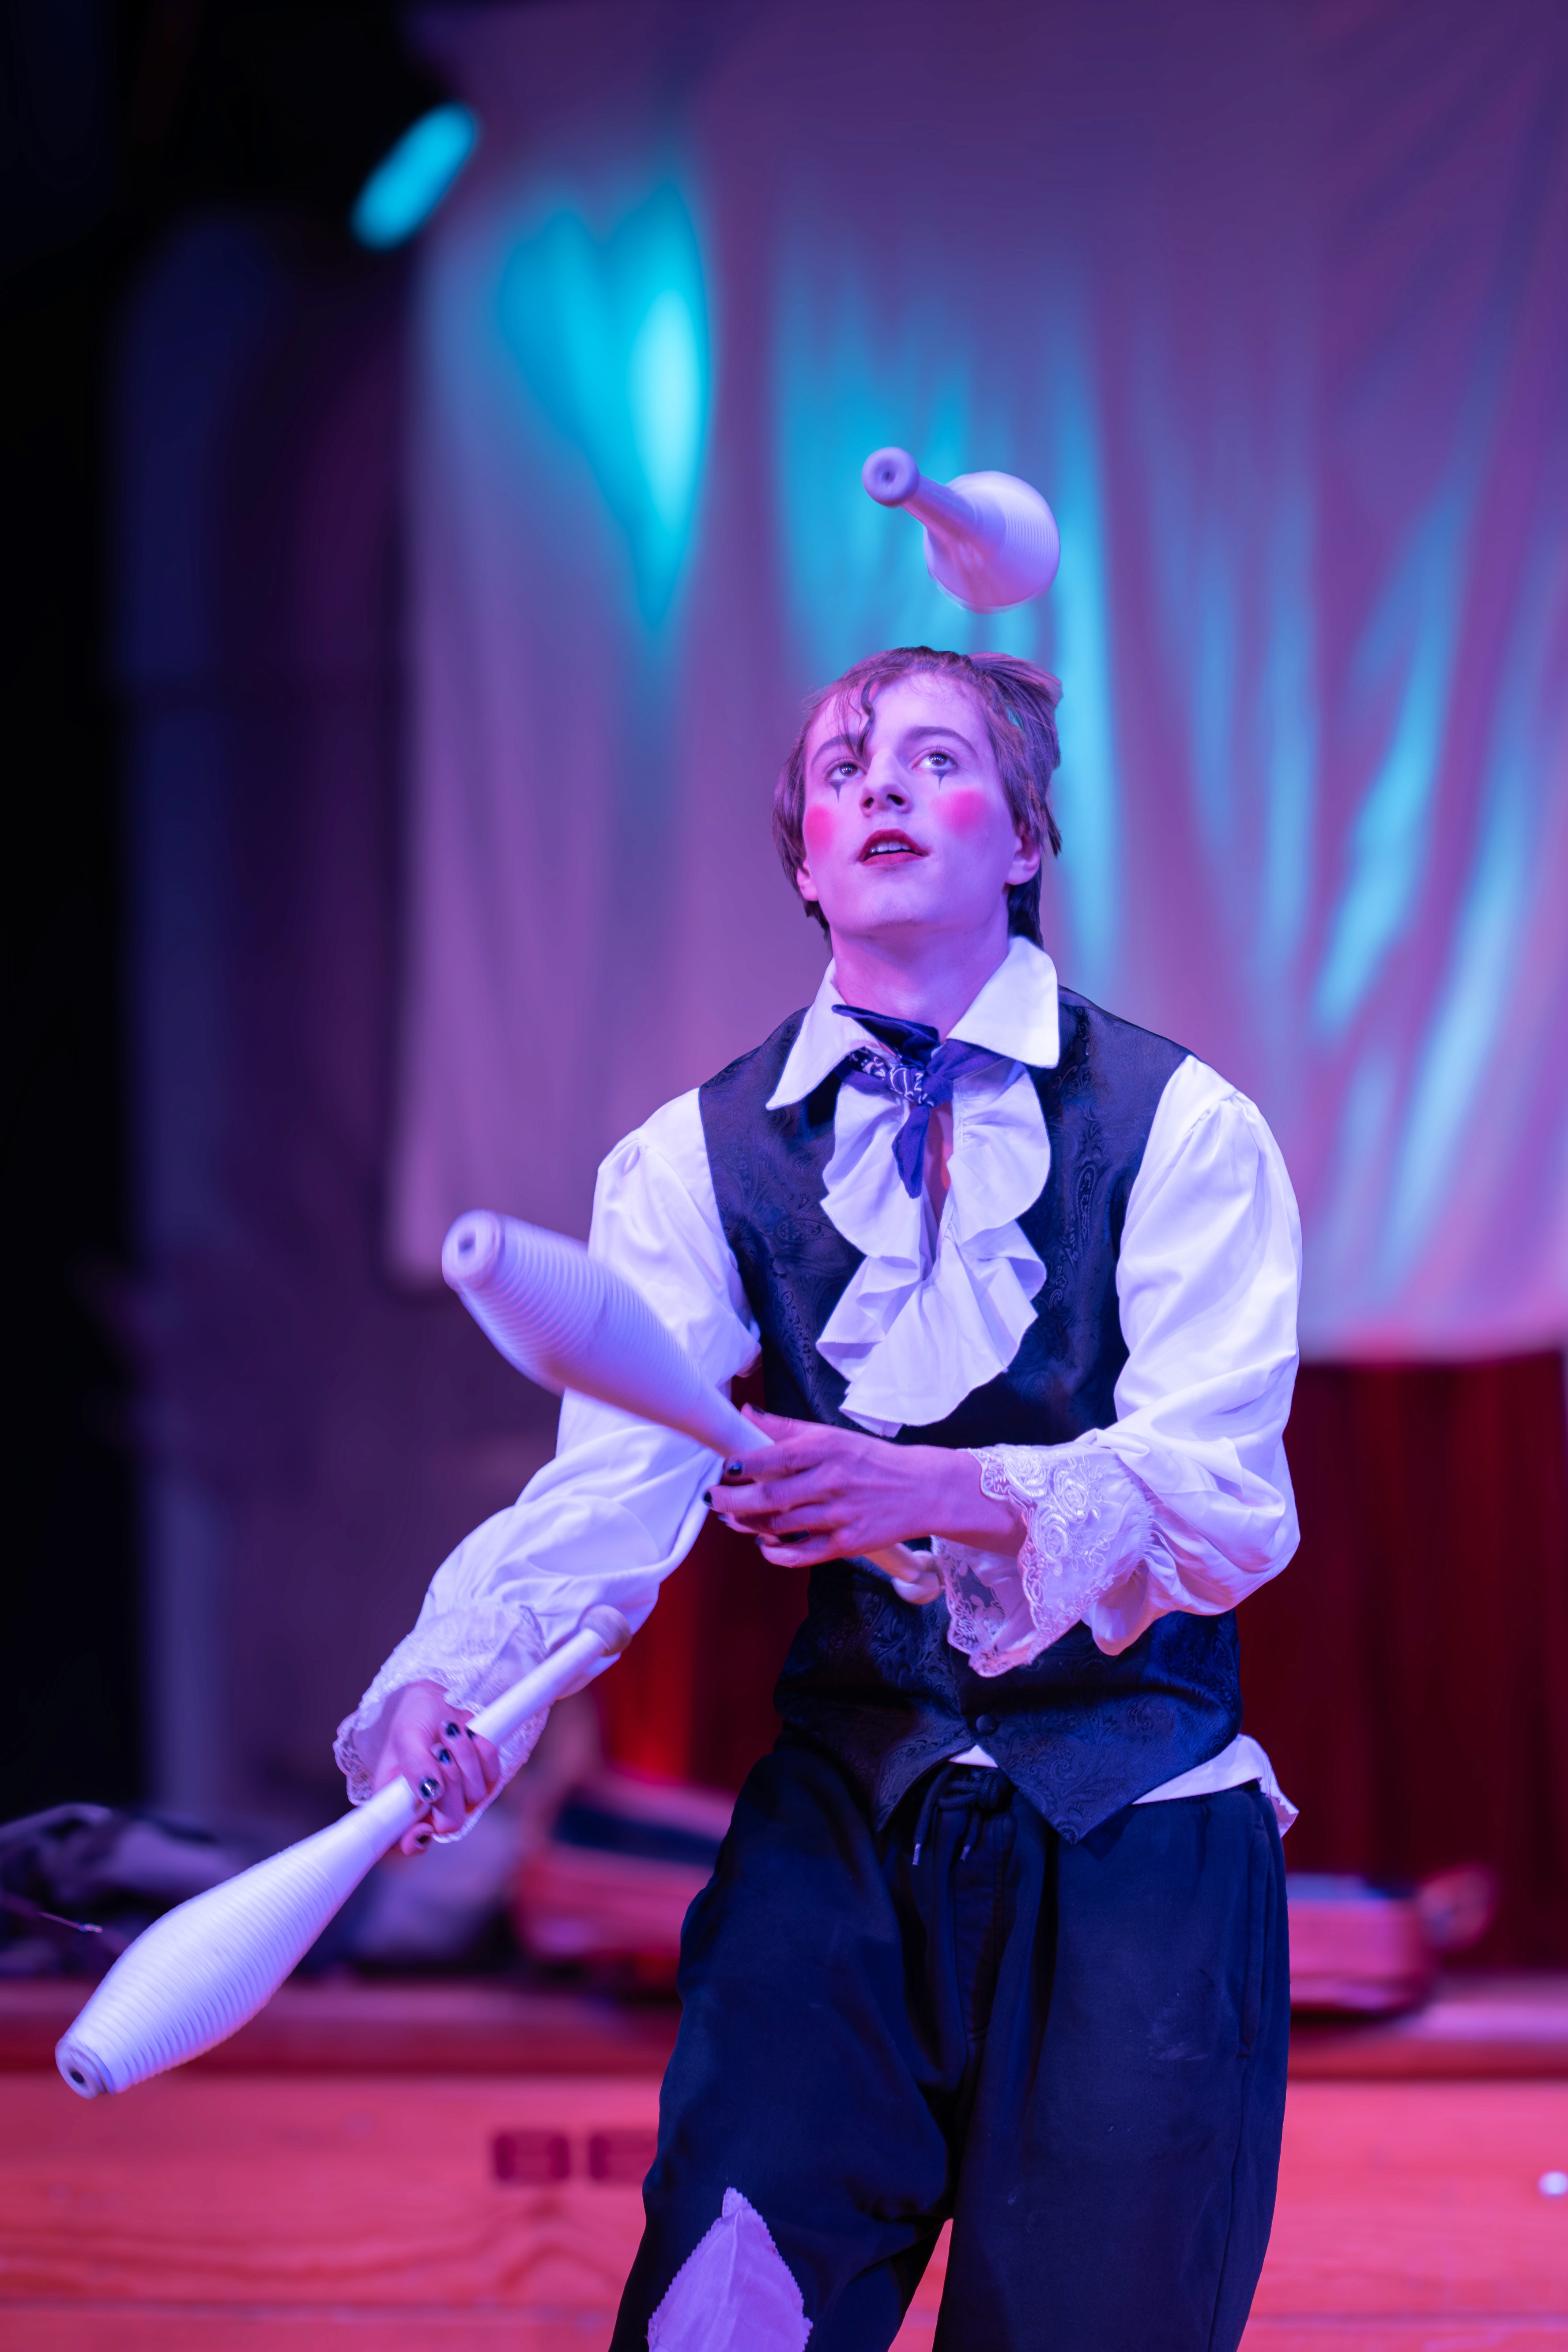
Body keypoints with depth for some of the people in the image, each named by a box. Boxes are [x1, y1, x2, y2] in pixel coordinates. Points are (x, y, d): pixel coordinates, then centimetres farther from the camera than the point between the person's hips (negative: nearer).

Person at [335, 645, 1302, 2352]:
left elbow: (1227, 1503, -14)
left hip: (1134, 1845, -1)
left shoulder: (1184, 1133, -3)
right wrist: (441, 1684, -29)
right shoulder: (700, 1160, 5)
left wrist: (941, 1493, -33)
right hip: (841, 1822, 2)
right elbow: (613, 1480, -9)